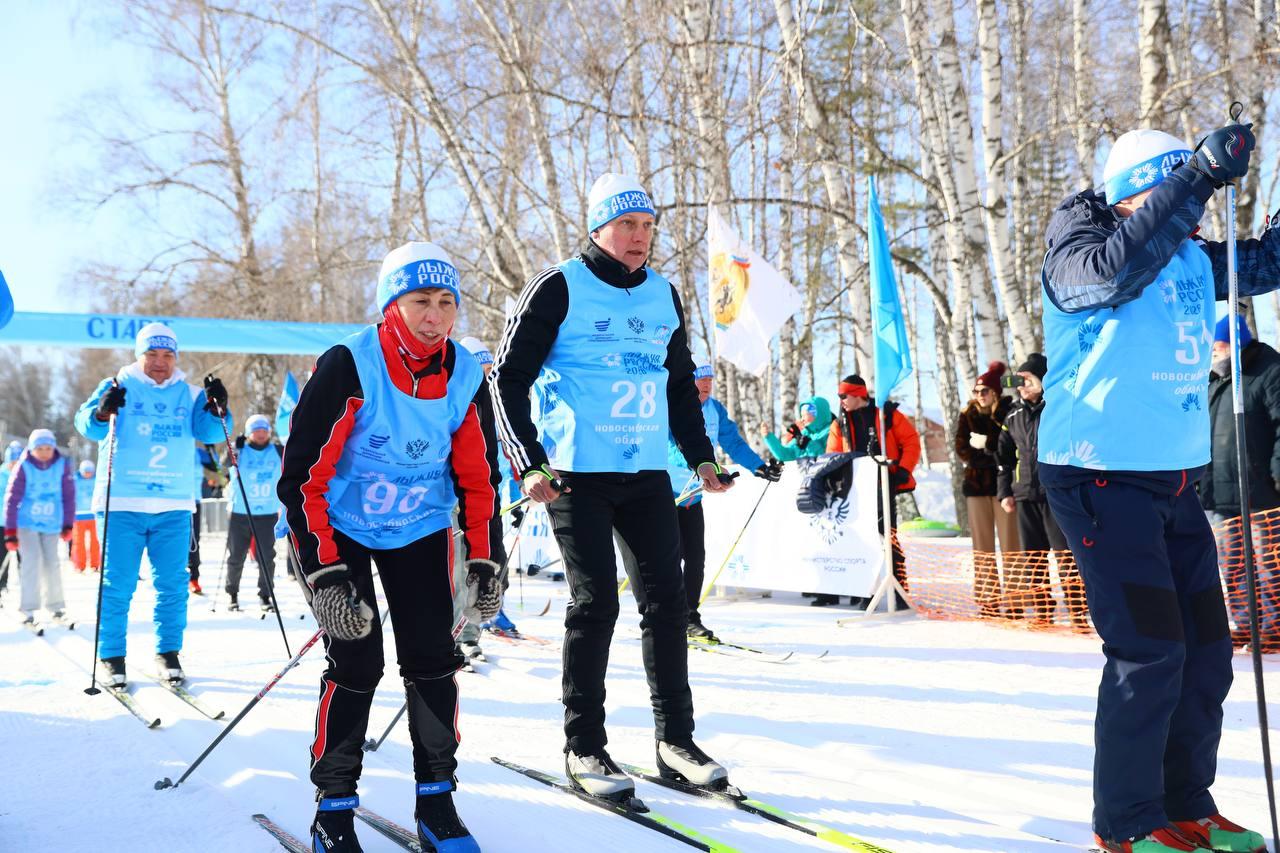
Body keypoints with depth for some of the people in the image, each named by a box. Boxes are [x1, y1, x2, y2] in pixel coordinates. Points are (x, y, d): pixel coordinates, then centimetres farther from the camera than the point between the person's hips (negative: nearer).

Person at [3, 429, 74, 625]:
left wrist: (68, 524, 1)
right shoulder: (23, 467, -13)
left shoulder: (62, 465, -7)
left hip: (51, 524, 2)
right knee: (31, 561, -10)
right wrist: (10, 531, -14)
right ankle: (28, 609, -3)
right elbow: (12, 498, -12)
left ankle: (55, 605, 19)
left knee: (51, 563, 3)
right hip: (26, 522, -2)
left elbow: (69, 496, 0)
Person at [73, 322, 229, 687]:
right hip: (122, 503, -2)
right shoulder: (118, 387, 5)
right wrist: (103, 412, -27)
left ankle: (168, 652, 16)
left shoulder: (188, 394, 11)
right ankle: (112, 656, 12)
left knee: (173, 584, 4)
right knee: (117, 584, 1)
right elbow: (87, 425, -5)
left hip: (174, 506, 2)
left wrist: (216, 408, -18)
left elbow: (208, 430, 2)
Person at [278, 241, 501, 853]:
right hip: (339, 527, -4)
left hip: (420, 528, 4)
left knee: (433, 658, -4)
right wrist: (324, 574, -26)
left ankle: (436, 799, 12)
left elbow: (478, 475, 1)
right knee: (356, 661, -11)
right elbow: (301, 475, -22)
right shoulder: (348, 367, -24)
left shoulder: (465, 376, -10)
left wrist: (483, 562, -4)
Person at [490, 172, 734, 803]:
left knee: (666, 598, 4)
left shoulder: (663, 295, 12)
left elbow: (681, 384, 22)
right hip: (576, 474, -5)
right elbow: (508, 378, -6)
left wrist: (700, 456, 13)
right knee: (596, 602, -8)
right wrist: (530, 462, -15)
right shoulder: (559, 288, -5)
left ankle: (675, 738, 15)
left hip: (648, 473, 6)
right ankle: (584, 747, 6)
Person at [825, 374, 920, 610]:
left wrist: (903, 470, -9)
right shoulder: (841, 423, 11)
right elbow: (833, 456, 13)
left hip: (884, 484, -5)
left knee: (887, 536, -11)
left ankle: (900, 591, -4)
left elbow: (911, 441, -1)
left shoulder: (887, 414, -2)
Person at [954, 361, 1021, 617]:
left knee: (1009, 544, -5)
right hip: (976, 483, 3)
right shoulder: (967, 416, 10)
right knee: (982, 546, 4)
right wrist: (992, 458, -11)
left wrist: (986, 444, -15)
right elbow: (962, 449, 1)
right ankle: (987, 602, 7)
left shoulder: (1008, 413, 0)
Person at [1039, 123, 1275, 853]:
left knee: (1206, 647, 10)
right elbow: (1115, 269, -31)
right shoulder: (1078, 247, -9)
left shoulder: (1191, 258, 12)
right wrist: (1198, 176, -33)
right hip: (1100, 476, -8)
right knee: (1148, 648, -9)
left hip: (1175, 478, 8)